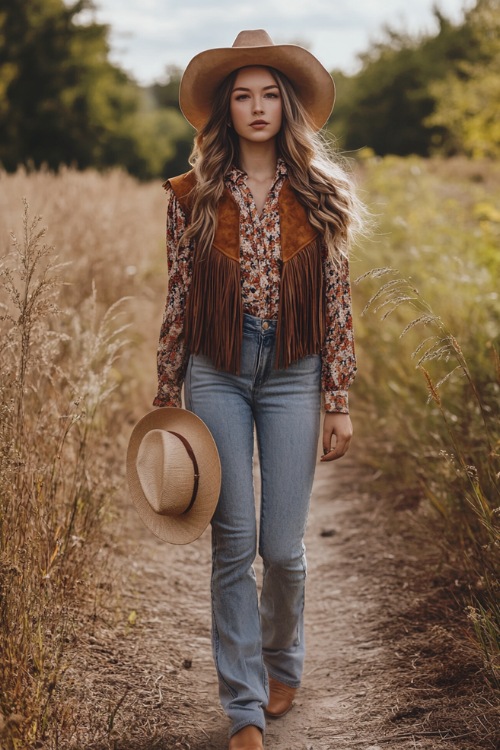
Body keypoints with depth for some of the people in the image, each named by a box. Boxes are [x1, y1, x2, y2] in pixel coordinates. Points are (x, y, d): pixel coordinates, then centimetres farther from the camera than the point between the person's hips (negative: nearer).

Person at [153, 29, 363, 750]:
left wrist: (339, 401, 0)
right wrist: (167, 399, 5)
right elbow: (178, 301, 4)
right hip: (217, 373, 0)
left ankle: (282, 663, 32)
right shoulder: (194, 196, 2)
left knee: (282, 545, 1)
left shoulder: (321, 195, 3)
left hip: (292, 374, 0)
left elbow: (337, 302, 3)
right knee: (233, 545, 1)